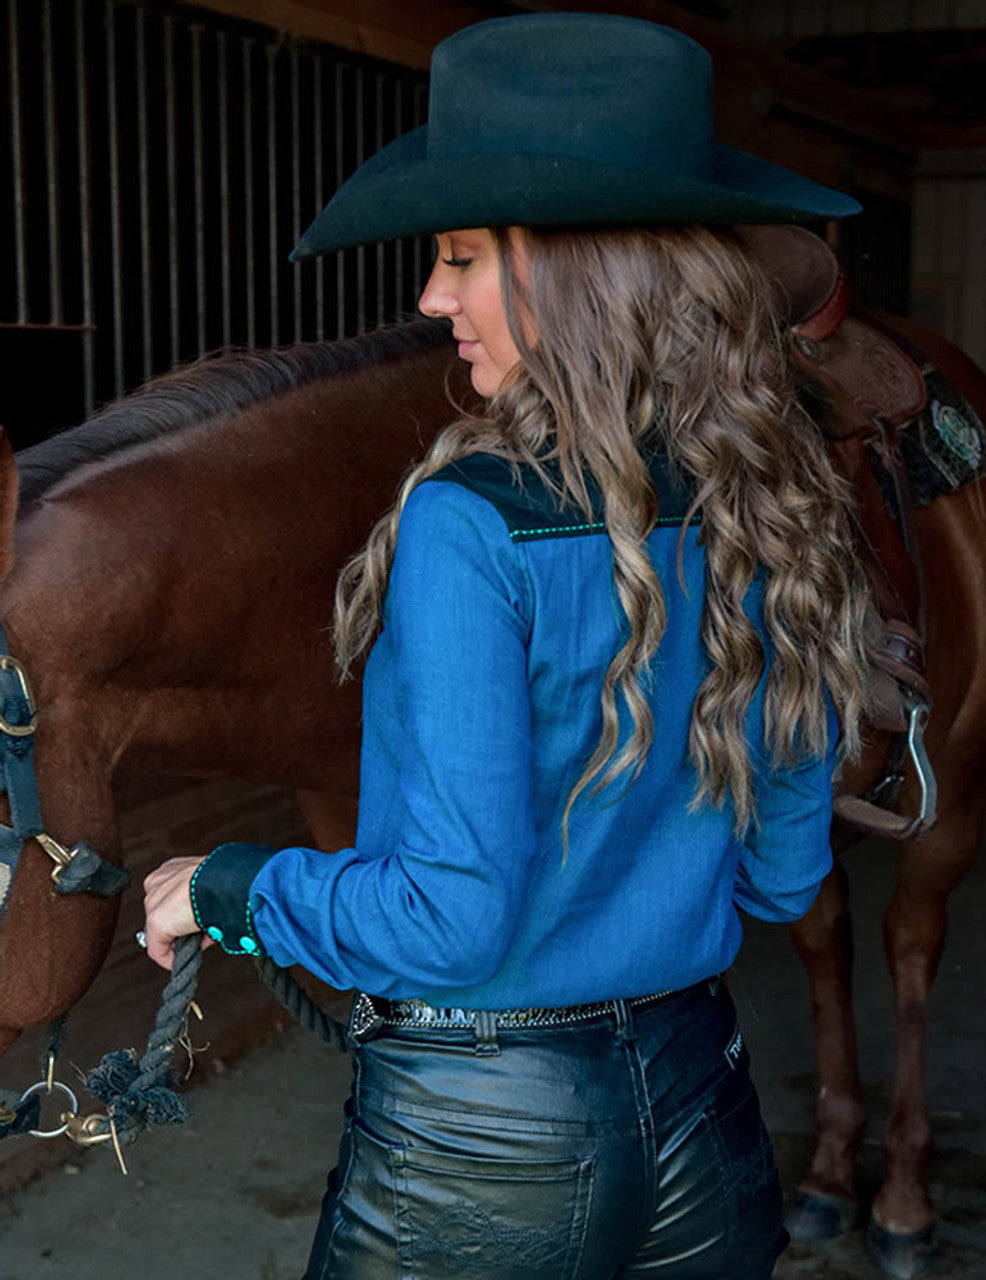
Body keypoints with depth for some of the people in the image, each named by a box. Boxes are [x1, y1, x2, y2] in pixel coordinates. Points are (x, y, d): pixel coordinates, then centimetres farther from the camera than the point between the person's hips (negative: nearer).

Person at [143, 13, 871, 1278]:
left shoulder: (471, 528, -23)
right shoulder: (774, 516, -4)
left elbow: (450, 921, -23)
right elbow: (781, 877, 6)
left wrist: (230, 887, -7)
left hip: (478, 1154, -5)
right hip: (702, 1109, 6)